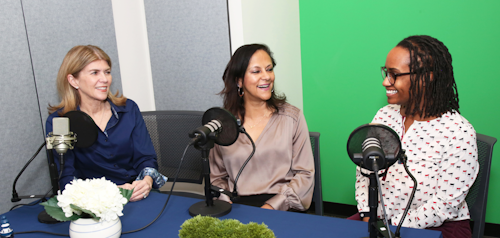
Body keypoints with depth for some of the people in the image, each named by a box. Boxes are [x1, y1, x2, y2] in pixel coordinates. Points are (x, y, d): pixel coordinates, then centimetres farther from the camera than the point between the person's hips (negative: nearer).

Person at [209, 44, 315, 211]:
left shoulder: (292, 117, 5)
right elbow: (217, 177, 14)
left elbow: (305, 174, 3)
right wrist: (228, 204, -5)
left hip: (283, 210, -1)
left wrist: (273, 205, -9)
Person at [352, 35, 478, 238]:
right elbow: (364, 171, 5)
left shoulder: (458, 133, -15)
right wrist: (368, 216, -9)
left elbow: (444, 205, -16)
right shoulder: (385, 115, 1)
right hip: (378, 221, 4)